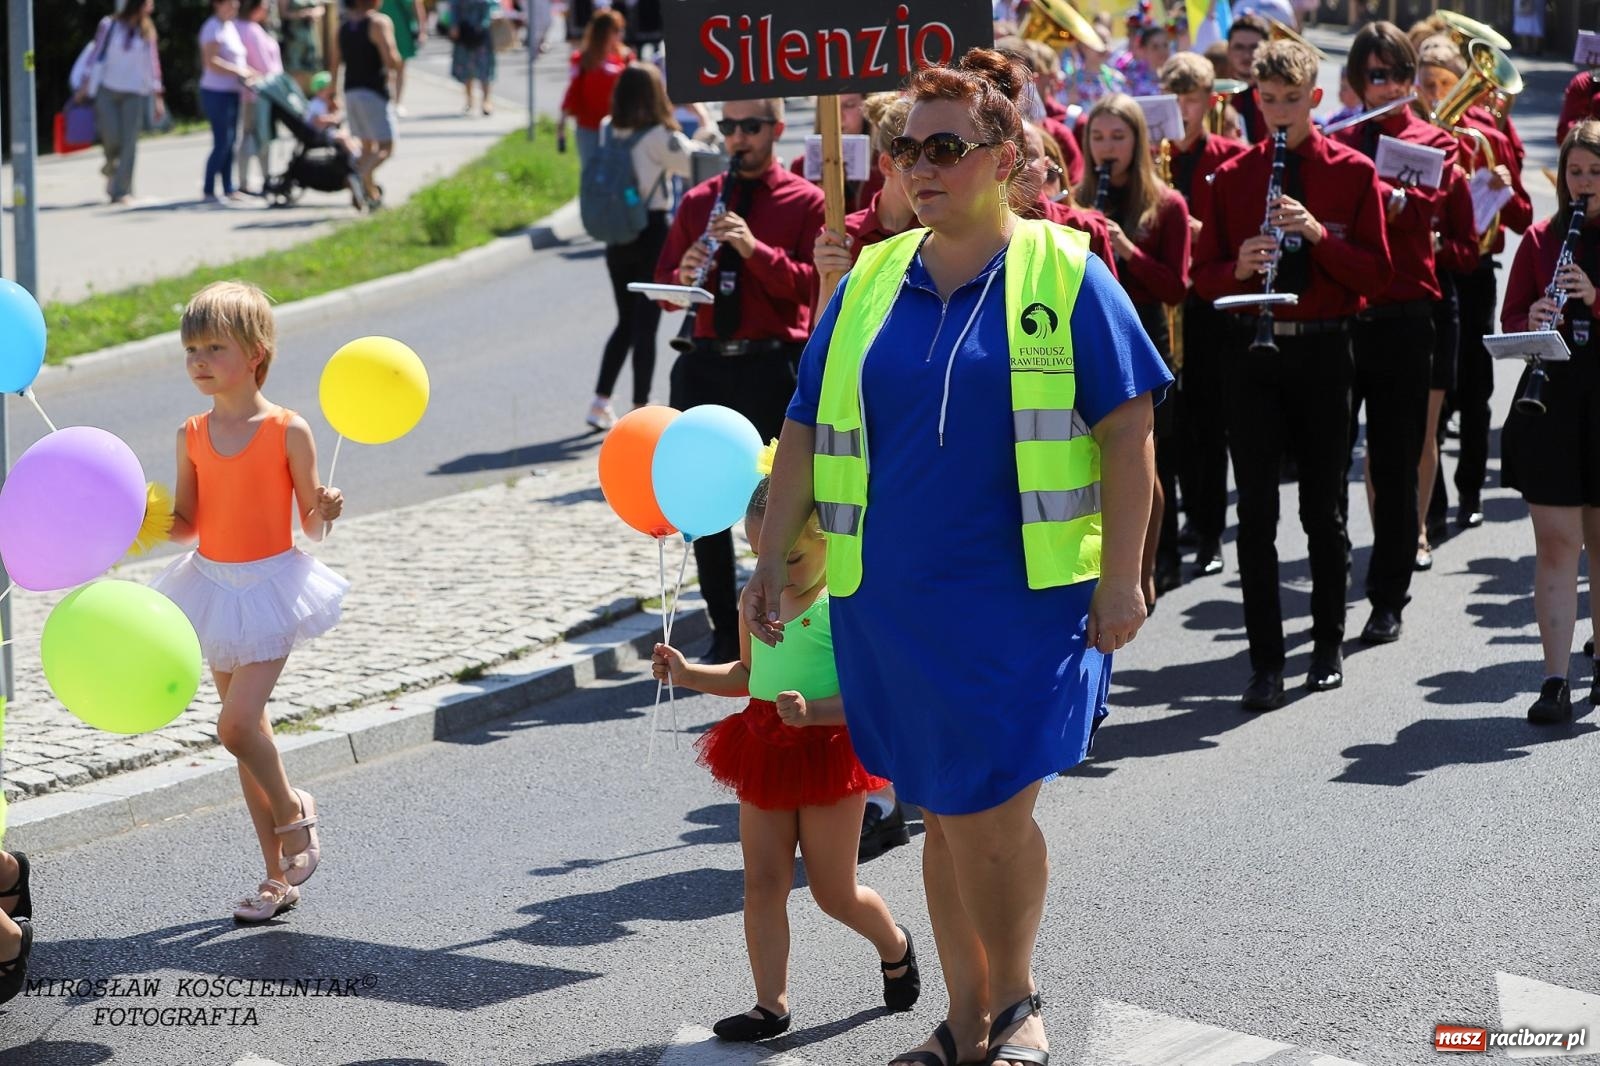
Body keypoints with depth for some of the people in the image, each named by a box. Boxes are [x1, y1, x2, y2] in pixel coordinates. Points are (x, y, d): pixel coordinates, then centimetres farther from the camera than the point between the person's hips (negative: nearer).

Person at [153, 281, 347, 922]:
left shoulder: (288, 431, -10)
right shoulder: (193, 436, 3)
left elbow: (312, 527, -5)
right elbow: (187, 524, 6)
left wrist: (325, 512, -26)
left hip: (271, 586, -5)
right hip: (214, 585, 5)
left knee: (236, 725, -18)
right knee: (247, 731, 10)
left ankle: (291, 810, 13)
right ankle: (279, 875, 18)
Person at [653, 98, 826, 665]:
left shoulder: (805, 201, 2)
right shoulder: (698, 201, 14)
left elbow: (813, 287, -7)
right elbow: (664, 284, 15)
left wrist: (757, 249, -20)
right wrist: (683, 277, -8)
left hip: (773, 366, -4)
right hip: (706, 364, 5)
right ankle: (725, 634, 14)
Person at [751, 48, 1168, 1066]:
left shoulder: (1067, 276, -3)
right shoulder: (870, 283, 8)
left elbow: (1128, 430, -4)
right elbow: (807, 432, 12)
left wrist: (1120, 577, -9)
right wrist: (773, 563, 7)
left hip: (1025, 599, -4)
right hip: (894, 601, 4)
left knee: (997, 817, -6)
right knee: (945, 818, 10)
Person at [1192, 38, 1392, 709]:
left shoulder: (1353, 172, 1)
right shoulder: (1232, 177, 6)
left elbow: (1376, 275, -3)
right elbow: (1204, 277, 6)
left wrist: (1317, 232, -18)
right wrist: (1239, 268, -17)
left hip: (1323, 351, -1)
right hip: (1252, 351, 1)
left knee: (1324, 508, 9)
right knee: (1256, 513, -1)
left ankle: (1328, 644, 23)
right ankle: (1265, 662, 2)